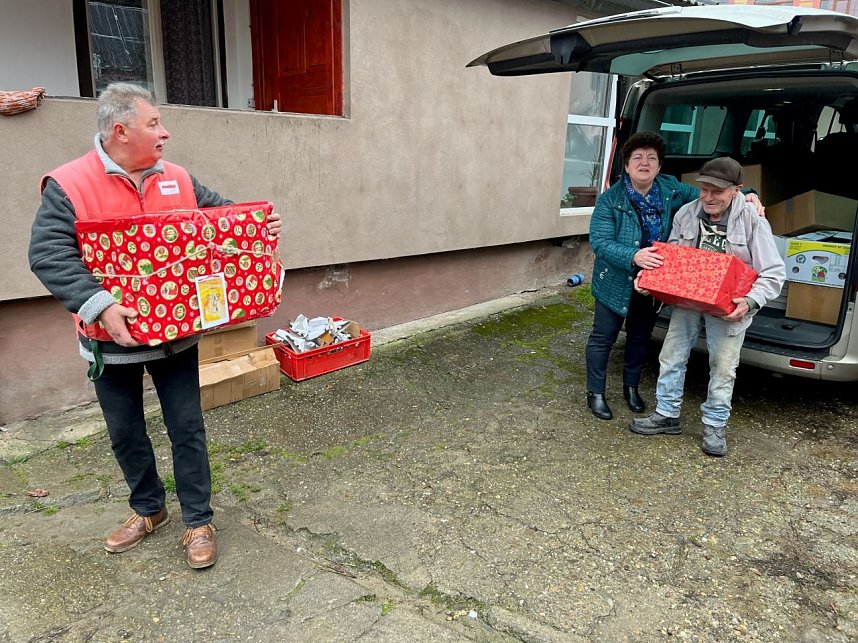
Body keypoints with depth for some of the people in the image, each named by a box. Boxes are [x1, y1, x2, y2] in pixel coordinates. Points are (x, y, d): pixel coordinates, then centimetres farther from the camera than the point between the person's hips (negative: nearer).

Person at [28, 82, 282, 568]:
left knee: (187, 428, 7)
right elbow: (48, 255, -18)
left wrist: (261, 225, -11)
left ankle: (199, 521, 22)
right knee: (126, 434, 15)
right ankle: (149, 509, 38)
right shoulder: (68, 185, -10)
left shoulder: (178, 180, 4)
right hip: (112, 338, -1)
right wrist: (99, 305, -31)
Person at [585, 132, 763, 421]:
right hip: (616, 283, -4)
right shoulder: (610, 199, -18)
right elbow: (599, 242, -24)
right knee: (603, 337, 6)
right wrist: (633, 256, -40)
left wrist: (746, 196, -11)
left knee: (640, 337, 19)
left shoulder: (670, 189, -5)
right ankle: (595, 392, 23)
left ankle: (631, 387, 39)